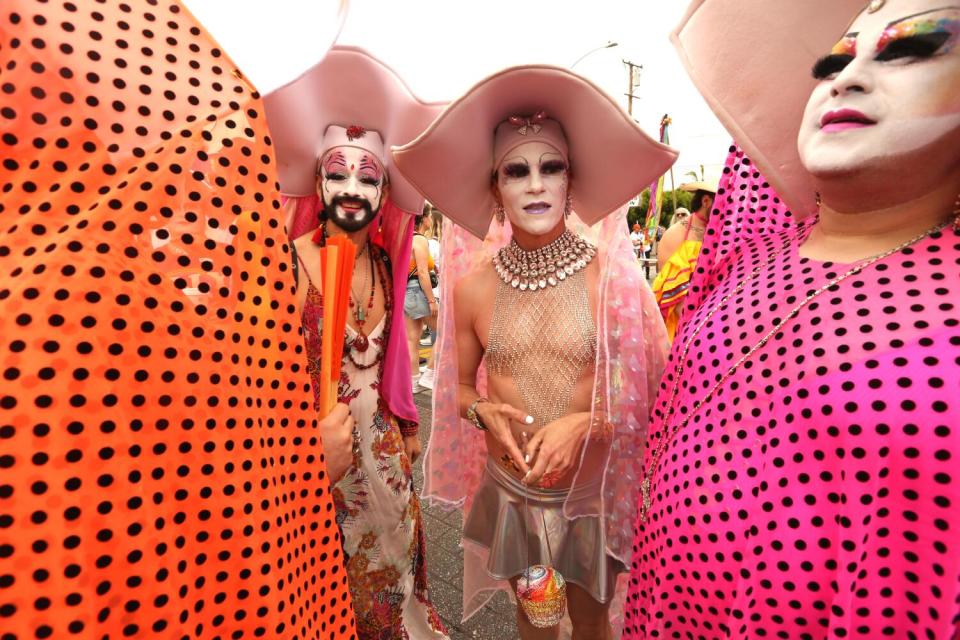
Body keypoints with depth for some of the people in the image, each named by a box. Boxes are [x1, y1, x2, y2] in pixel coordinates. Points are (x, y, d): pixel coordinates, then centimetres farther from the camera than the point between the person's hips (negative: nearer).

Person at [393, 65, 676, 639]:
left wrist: (584, 423, -22)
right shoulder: (473, 284, -9)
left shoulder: (612, 275, -14)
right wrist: (485, 412, -16)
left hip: (594, 490, -1)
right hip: (509, 491, 2)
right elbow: (460, 387, 4)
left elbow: (646, 392, -7)